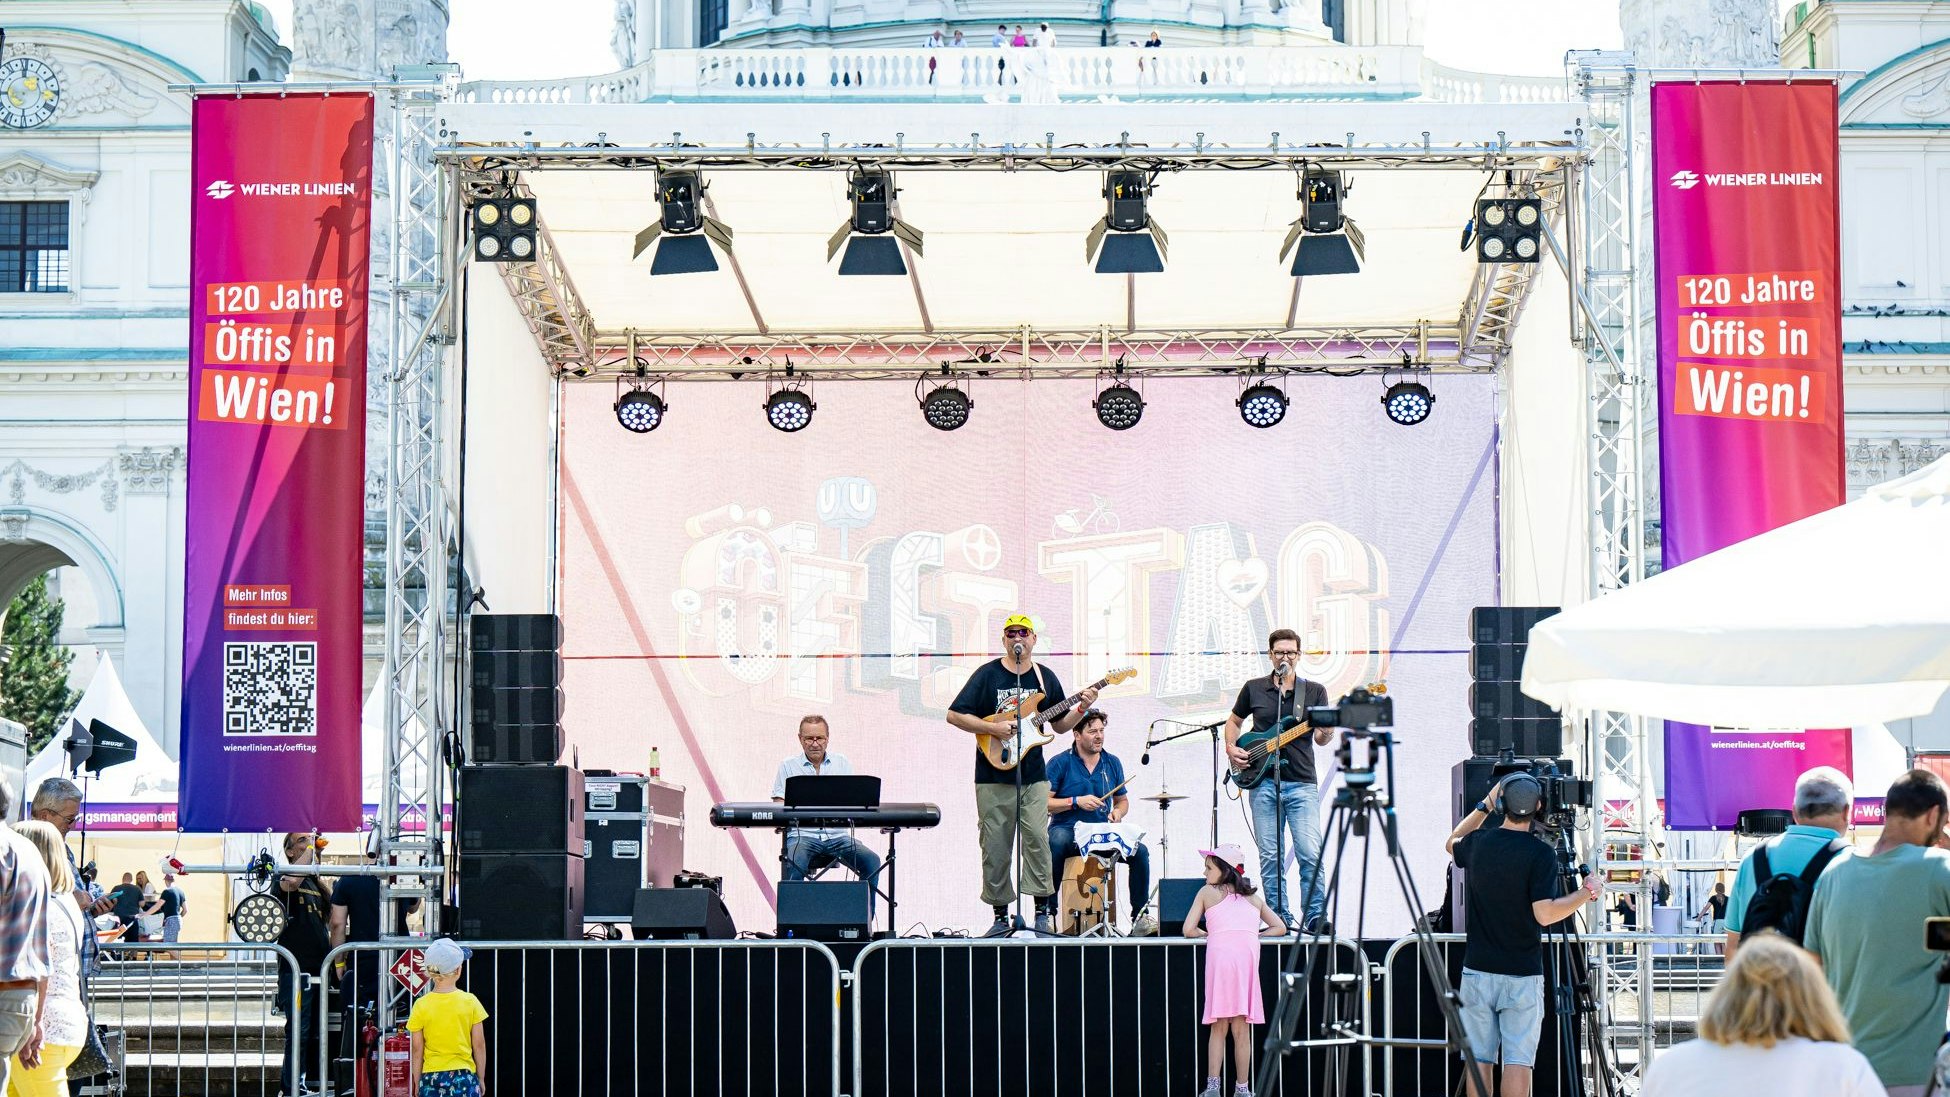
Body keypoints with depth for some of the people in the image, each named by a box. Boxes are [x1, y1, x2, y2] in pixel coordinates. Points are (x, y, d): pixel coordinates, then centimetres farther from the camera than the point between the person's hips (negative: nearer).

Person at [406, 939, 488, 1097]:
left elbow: (417, 1049, 0)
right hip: (463, 1077, -1)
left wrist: (417, 1083, 10)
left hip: (432, 1078, 1)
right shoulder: (470, 1002, -6)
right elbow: (479, 1046, 0)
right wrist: (481, 1079, 11)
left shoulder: (421, 1005, -5)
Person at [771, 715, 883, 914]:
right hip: (802, 834, -2)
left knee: (871, 861, -23)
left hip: (837, 835, 2)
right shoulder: (788, 766, 10)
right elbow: (778, 806, 3)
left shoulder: (841, 763, 15)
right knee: (793, 864, -35)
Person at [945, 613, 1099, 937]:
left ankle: (1042, 913, -2)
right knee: (996, 847, 1)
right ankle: (1001, 916, 10)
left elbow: (1060, 725, 16)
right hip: (993, 778, -2)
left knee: (1037, 838, -9)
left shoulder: (1045, 677, 10)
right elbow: (954, 715, -5)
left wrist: (1081, 709, -3)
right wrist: (994, 729, -14)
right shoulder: (987, 674, -1)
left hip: (1033, 776, 2)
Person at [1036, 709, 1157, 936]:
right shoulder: (1060, 763, -2)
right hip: (1067, 831, -4)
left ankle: (1140, 917, -11)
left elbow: (1122, 800, 23)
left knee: (1140, 851, -19)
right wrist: (1076, 802, -17)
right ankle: (1047, 912, -30)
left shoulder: (1112, 763, 13)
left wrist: (1118, 812, -1)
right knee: (1056, 842, -39)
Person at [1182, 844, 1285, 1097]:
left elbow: (1188, 929, 14)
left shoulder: (1207, 892, 19)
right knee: (1241, 1029, 3)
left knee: (1219, 1026, 1)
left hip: (1220, 951, -2)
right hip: (1247, 953, 2)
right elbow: (1280, 928, 25)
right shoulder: (1253, 896, 27)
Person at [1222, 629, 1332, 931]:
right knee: (1270, 857, 2)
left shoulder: (1314, 691, 7)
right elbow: (1234, 720, 24)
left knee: (1310, 854, -11)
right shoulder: (1254, 689, 10)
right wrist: (1231, 747, 6)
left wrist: (1326, 733, -18)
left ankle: (1315, 917, -3)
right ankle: (1279, 919, 8)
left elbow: (1320, 738, 5)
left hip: (1301, 784, -1)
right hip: (1262, 782, 1)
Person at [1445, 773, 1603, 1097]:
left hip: (1477, 971, 4)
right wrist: (1587, 892, -5)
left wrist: (1485, 806, 26)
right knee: (1518, 1061, -2)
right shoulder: (1540, 854, -12)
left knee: (1478, 1059, 7)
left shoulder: (1477, 844, 2)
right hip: (1522, 976, -4)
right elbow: (1545, 913, -18)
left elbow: (1452, 843, 27)